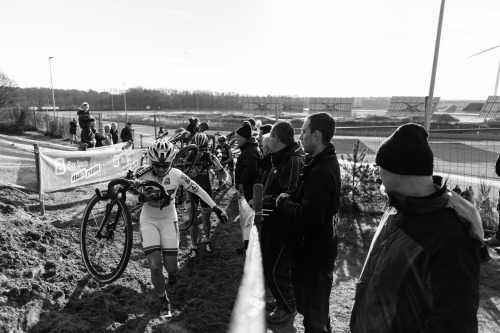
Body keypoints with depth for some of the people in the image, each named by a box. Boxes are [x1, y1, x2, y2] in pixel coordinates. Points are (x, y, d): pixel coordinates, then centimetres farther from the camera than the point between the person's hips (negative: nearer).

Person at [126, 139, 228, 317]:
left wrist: (216, 209, -8)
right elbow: (128, 194, -11)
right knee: (155, 266, -11)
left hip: (169, 220, 0)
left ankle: (172, 278, 38)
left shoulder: (176, 175, -19)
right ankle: (164, 301, 18)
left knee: (171, 267, -3)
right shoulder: (143, 173, -19)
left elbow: (197, 190, -10)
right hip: (149, 221, 0)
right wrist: (142, 198, -33)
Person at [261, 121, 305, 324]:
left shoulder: (293, 161, -24)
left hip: (284, 226, -10)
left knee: (275, 269, 4)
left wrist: (263, 201, -20)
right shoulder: (282, 158, 8)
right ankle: (283, 301, 42)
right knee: (271, 265, 22)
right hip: (275, 223, 10)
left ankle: (288, 308, 27)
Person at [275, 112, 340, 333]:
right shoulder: (325, 162, 6)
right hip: (316, 248, 10)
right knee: (315, 309, 27)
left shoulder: (322, 171, -27)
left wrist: (283, 202, -18)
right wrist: (289, 199, -6)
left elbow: (309, 217, -33)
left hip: (314, 253, -10)